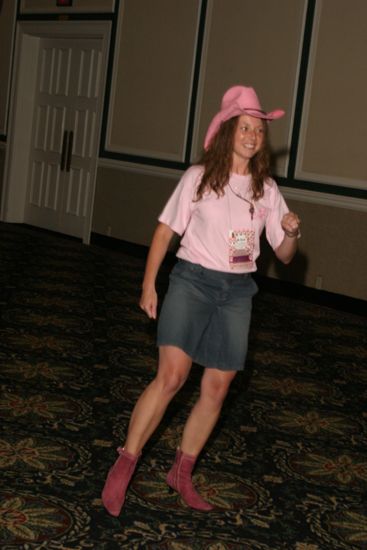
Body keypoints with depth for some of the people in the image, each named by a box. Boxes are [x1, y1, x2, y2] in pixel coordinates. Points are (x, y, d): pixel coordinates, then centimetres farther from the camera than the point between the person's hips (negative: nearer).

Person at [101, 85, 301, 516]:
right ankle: (123, 467, -5)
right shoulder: (199, 177, -4)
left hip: (237, 291, 4)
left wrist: (291, 233, -13)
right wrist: (149, 284, -6)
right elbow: (165, 230, -1)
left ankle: (182, 473, 19)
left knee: (217, 389, 4)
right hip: (192, 281, -4)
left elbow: (284, 255, 9)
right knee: (171, 376, -15)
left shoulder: (267, 190, 6)